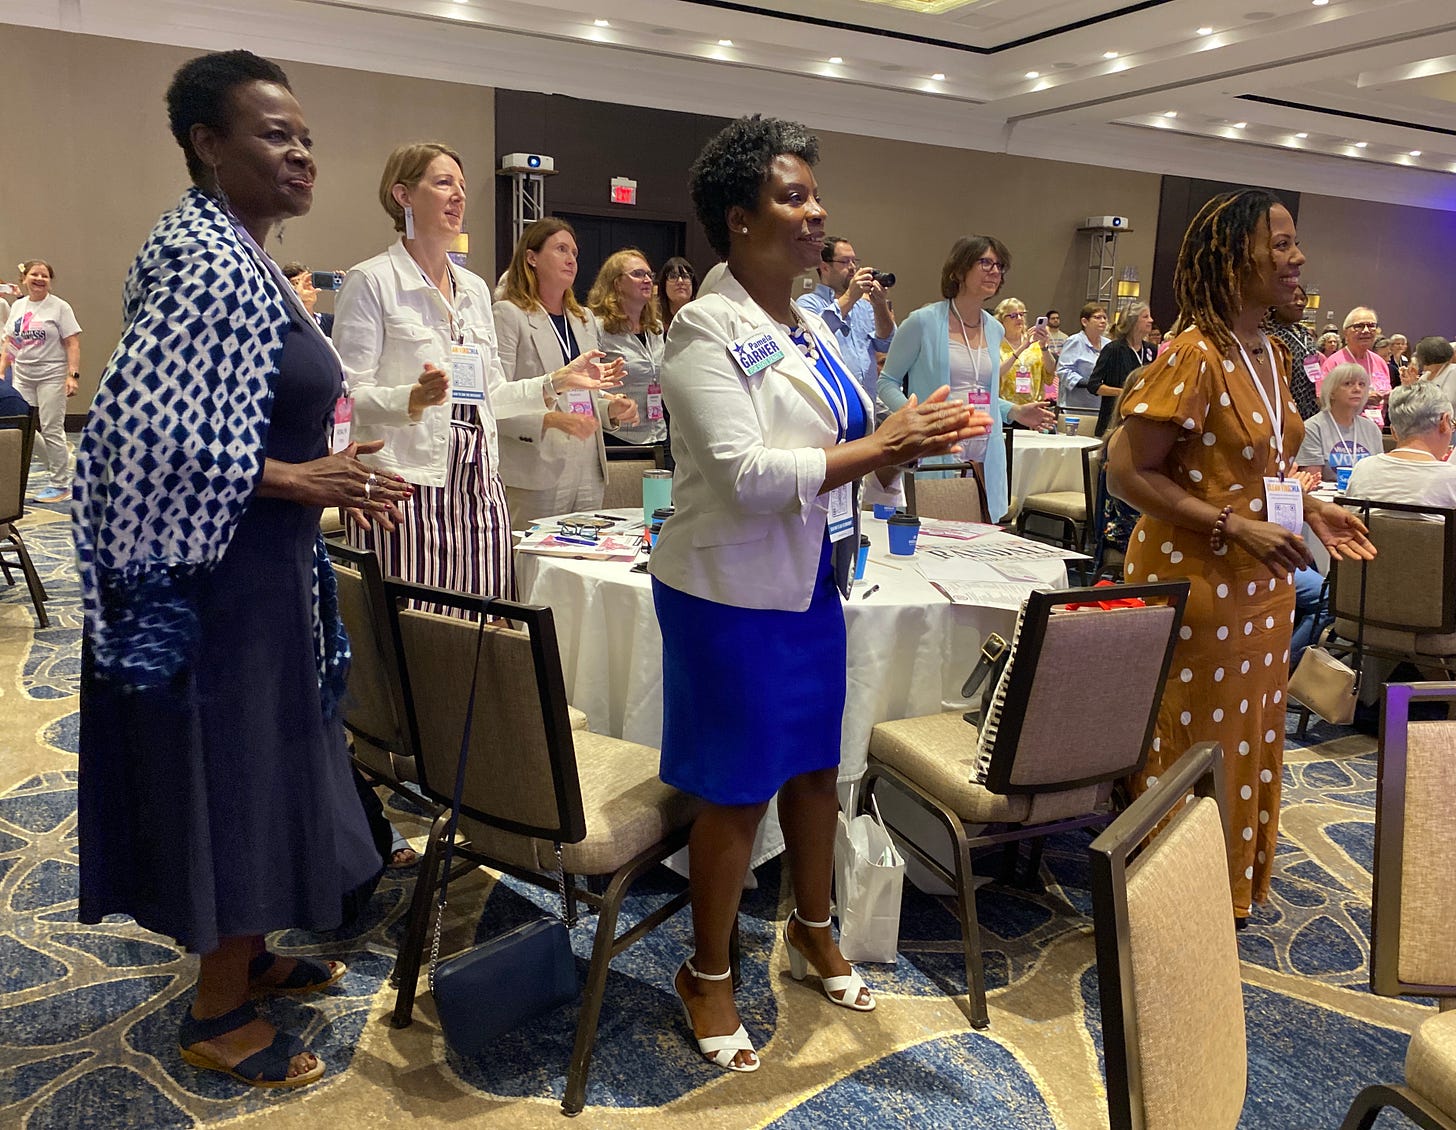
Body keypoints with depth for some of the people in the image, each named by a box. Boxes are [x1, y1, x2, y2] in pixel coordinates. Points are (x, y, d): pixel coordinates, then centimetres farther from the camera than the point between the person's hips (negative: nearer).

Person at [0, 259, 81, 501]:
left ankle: (60, 484, 6)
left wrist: (73, 375, -18)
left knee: (51, 430, -4)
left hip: (51, 377, -6)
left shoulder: (59, 307, -5)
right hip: (22, 377, 6)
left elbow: (73, 344, -9)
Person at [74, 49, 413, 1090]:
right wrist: (294, 480, -23)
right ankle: (218, 1013, 22)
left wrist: (320, 471, 12)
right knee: (234, 775, 3)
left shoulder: (240, 256, 11)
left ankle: (248, 952, 38)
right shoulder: (210, 265, -19)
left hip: (259, 562, 10)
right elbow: (138, 431, -26)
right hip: (221, 571, -10)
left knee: (264, 763, 20)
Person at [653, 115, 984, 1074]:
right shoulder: (708, 329, -15)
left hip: (813, 584, 8)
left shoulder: (812, 328, 10)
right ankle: (707, 974, 26)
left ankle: (813, 930, 41)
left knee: (815, 767, 18)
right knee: (740, 789, 5)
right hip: (734, 593, -7)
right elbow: (744, 475, -25)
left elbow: (846, 455, 13)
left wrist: (912, 441, -6)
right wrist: (878, 445, -22)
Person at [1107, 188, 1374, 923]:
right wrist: (1234, 526, -25)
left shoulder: (1270, 355, 7)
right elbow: (1127, 474, -22)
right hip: (1197, 586, -8)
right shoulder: (1193, 356, -19)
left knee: (1249, 741, 20)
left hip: (1260, 587, 9)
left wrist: (1311, 509, 5)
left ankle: (1234, 884, 39)